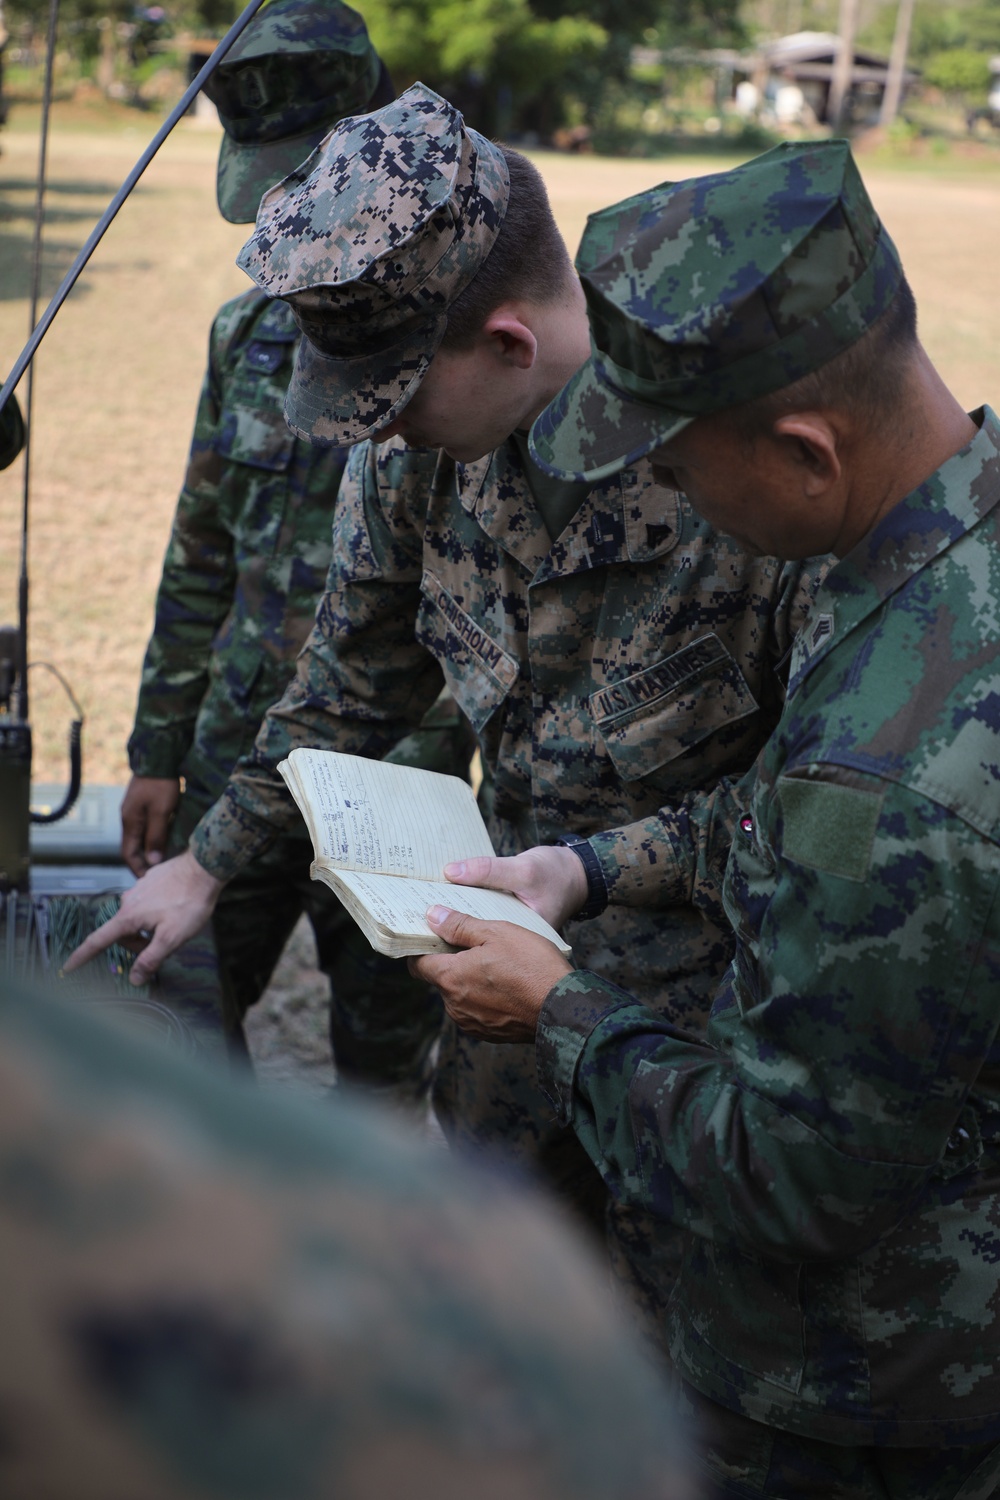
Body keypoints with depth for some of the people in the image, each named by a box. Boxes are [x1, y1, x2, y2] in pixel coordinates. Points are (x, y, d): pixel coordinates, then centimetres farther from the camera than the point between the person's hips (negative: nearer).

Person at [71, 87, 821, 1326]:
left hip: (704, 984, -6)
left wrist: (602, 867, -25)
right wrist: (208, 861, 11)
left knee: (670, 1306, 12)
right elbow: (357, 676, 8)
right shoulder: (421, 442, -8)